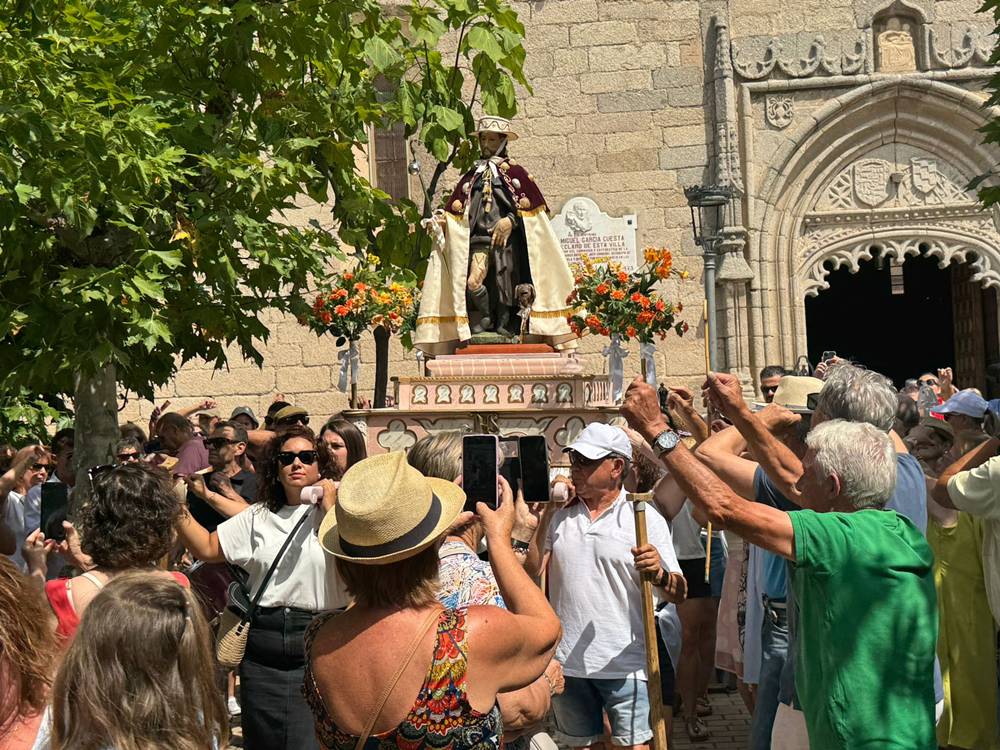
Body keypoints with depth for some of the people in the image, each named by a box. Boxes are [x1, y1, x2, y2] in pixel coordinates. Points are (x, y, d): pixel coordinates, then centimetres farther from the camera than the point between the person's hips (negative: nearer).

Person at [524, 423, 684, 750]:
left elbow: (677, 594, -5)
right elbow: (531, 573, 0)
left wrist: (659, 574, -27)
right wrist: (546, 515, -3)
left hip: (624, 663, -4)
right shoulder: (560, 515, 8)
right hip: (566, 662, 4)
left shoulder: (645, 517, -3)